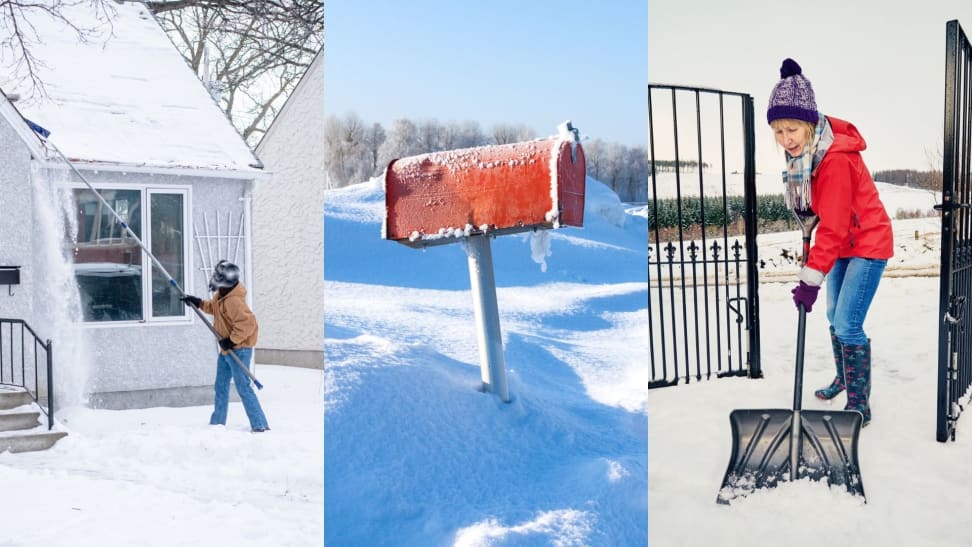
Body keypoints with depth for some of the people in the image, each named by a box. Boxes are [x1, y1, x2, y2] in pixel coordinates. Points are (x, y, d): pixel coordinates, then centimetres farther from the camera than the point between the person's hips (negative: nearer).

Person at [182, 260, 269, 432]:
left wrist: (232, 340, -26)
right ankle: (217, 422, 30)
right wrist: (198, 303, 15)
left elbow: (247, 323, -31)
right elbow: (213, 308, 26)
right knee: (220, 386, 18)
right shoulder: (221, 295, 4)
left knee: (243, 388, -10)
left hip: (238, 350, -10)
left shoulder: (233, 301, -27)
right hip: (226, 349, 11)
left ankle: (260, 425, -7)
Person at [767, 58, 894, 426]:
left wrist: (811, 279, -30)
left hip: (868, 243, -9)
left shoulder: (836, 159, -31)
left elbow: (833, 228, -30)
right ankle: (843, 378, 39)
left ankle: (860, 404, -3)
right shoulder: (805, 151, -5)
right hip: (843, 245, 9)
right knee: (835, 318, 19)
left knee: (847, 325, -13)